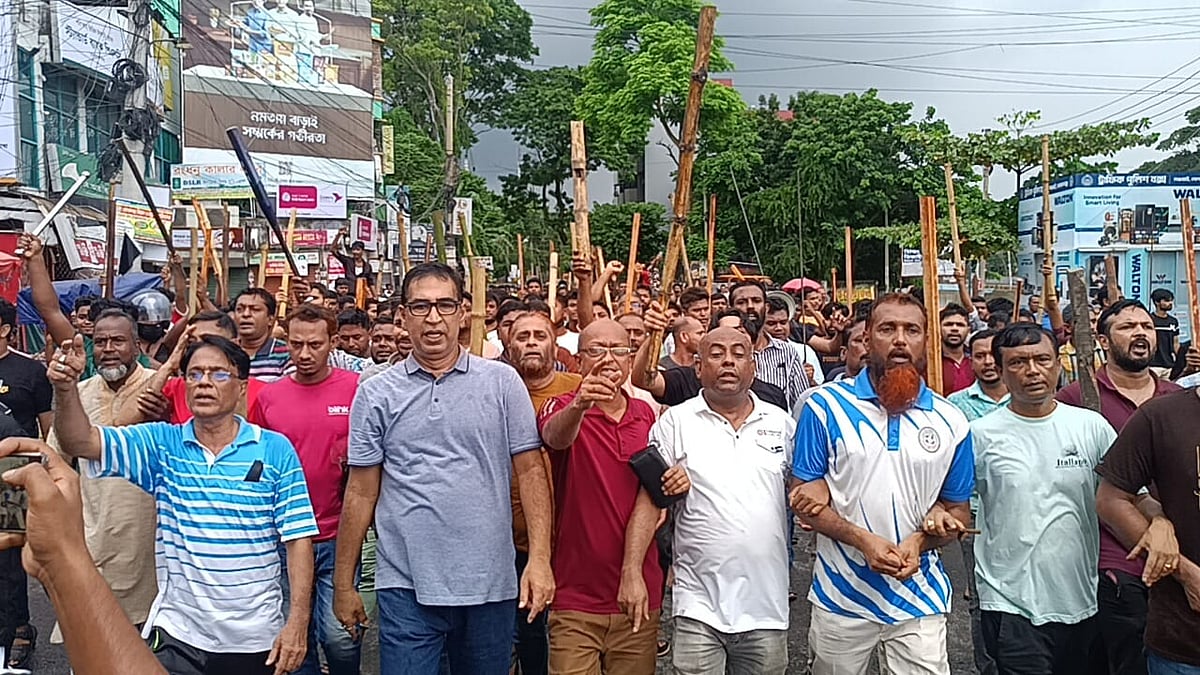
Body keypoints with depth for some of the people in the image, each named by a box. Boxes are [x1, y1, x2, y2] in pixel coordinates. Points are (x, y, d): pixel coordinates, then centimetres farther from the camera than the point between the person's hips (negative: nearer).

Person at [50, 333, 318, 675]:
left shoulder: (276, 450, -5)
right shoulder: (161, 444, 1)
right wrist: (66, 388, -29)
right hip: (177, 634, 1)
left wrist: (297, 622, -12)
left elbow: (298, 537, -6)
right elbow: (81, 441, -10)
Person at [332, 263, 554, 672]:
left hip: (491, 584, 1)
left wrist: (539, 558, -9)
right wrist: (343, 584, 6)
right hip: (406, 587, 0)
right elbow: (361, 492, 5)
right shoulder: (376, 394, 2)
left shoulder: (502, 382, 0)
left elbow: (529, 471, -1)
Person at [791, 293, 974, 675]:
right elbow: (804, 499, -5)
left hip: (920, 601, 1)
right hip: (841, 597, -1)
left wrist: (918, 541, -12)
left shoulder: (951, 422, 2)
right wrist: (863, 540, -19)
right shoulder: (826, 406, -7)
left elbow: (958, 512, 9)